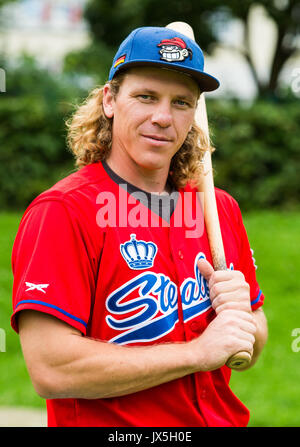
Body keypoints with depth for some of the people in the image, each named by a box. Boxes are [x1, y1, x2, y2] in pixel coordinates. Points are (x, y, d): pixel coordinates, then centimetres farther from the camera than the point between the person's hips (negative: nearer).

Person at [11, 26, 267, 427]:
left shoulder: (220, 208, 4)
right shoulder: (61, 212, -14)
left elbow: (250, 350, 12)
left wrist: (242, 318, -11)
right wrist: (199, 351, -18)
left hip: (222, 419, 5)